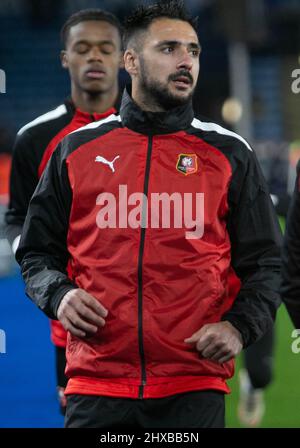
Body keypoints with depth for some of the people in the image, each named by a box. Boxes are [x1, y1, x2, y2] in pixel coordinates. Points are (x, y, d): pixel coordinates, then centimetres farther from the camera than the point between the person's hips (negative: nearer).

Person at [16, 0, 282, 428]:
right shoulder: (77, 149, 11)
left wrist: (239, 326, -6)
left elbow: (266, 262, 11)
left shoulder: (229, 153, 10)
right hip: (95, 384, 0)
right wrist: (58, 296, -4)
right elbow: (37, 251, 17)